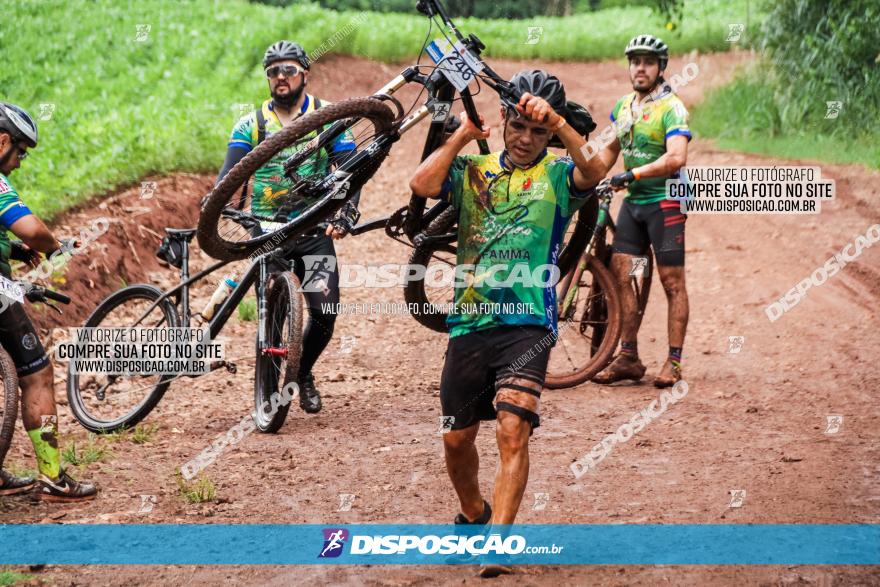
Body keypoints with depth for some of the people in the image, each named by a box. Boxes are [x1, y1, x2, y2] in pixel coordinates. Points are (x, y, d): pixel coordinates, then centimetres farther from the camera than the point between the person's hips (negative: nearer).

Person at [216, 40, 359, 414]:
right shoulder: (251, 125, 3)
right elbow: (230, 176, -7)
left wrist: (345, 216, -24)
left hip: (314, 230, 0)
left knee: (325, 310, -9)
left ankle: (303, 373, 19)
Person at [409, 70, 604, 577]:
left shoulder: (557, 174, 4)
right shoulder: (473, 170, 10)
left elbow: (594, 170, -19)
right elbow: (422, 185, -8)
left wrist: (556, 121, -28)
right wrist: (463, 134, -5)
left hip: (528, 324, -3)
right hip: (470, 322, 4)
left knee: (513, 430, -19)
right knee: (456, 438, 12)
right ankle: (474, 515, 39)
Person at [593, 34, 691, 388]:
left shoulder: (671, 107, -11)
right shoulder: (623, 106, 12)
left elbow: (676, 157, -24)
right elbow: (610, 149, 24)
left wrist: (633, 174, -30)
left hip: (664, 202, -7)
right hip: (632, 201, 7)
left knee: (672, 283, -2)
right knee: (619, 275, 0)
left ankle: (674, 362, 2)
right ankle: (628, 358, 6)